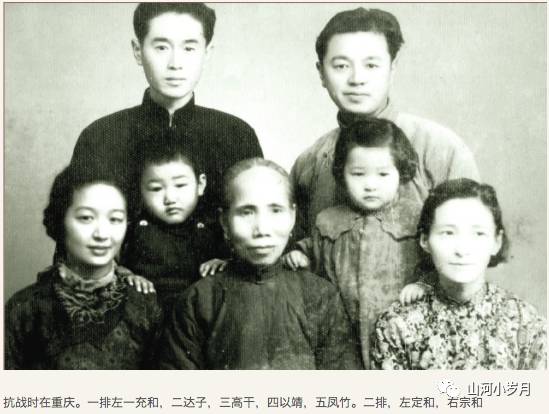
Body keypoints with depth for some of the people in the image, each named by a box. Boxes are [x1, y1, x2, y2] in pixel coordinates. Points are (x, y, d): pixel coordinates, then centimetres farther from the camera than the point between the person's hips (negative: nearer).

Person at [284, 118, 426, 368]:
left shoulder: (417, 217, -3)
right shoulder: (328, 221, 5)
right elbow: (318, 267, 21)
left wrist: (425, 284, -14)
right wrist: (299, 254, 3)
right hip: (346, 338, 2)